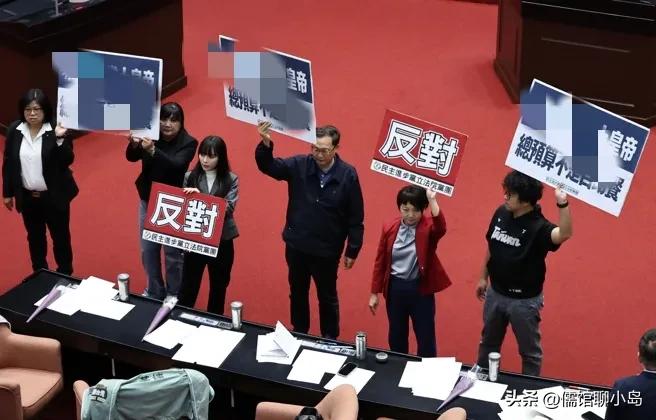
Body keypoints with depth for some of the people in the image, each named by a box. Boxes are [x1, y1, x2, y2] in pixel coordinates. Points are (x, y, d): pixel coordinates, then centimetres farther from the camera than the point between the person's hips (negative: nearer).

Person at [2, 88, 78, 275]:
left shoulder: (55, 130, -13)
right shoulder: (14, 130, -3)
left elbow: (67, 161, -17)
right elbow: (8, 163, 3)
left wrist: (60, 139, -32)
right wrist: (7, 193, 5)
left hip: (54, 196, -3)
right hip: (28, 197, 3)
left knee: (60, 237, 8)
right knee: (35, 237, 17)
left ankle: (65, 275, 24)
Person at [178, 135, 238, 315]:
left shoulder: (231, 180, -3)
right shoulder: (190, 177, 0)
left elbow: (228, 208, -14)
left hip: (221, 242, 0)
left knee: (218, 288, 14)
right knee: (188, 287, 4)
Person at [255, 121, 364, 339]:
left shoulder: (348, 175, -15)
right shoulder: (299, 165, -10)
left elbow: (355, 218, -9)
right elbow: (268, 166, -13)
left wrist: (352, 251, -6)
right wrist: (266, 144, -34)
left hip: (327, 251, -2)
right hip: (296, 246, 3)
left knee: (327, 297, 15)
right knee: (298, 292, 20)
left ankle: (330, 340, 33)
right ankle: (299, 335, 40)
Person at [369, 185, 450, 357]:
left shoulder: (428, 227, -10)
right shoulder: (389, 227, -2)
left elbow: (441, 228, -37)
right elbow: (380, 261, 3)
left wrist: (432, 201, -41)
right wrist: (375, 293, 5)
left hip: (420, 288, -3)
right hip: (395, 288, 3)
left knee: (426, 337, 4)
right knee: (396, 336, 18)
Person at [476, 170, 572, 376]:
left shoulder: (538, 226, -26)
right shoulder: (501, 214, -6)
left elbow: (564, 234, -47)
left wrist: (562, 204, -61)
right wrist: (483, 277, 15)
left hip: (524, 299, -6)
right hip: (495, 293, 6)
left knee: (529, 350, 12)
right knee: (488, 342, 25)